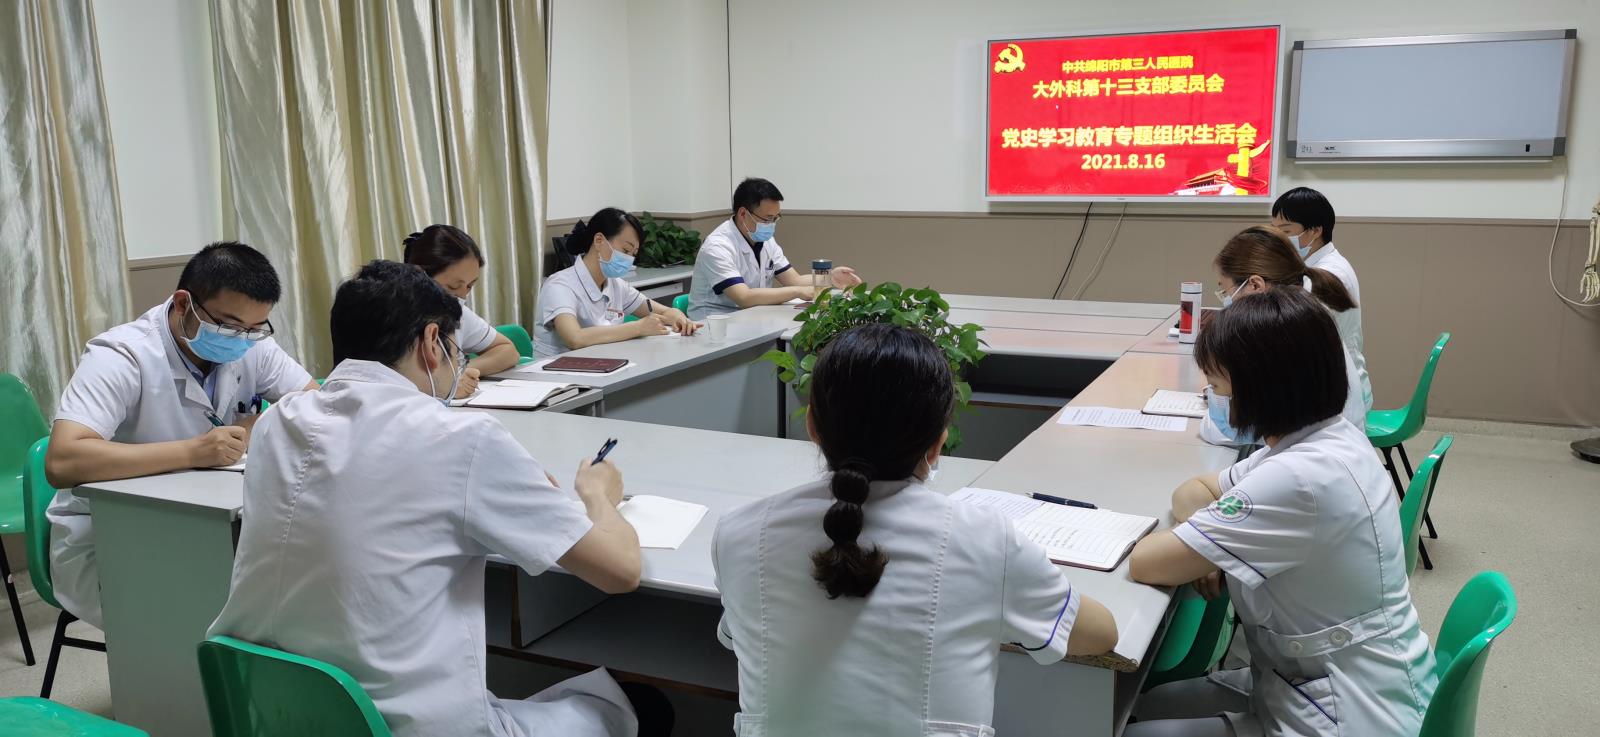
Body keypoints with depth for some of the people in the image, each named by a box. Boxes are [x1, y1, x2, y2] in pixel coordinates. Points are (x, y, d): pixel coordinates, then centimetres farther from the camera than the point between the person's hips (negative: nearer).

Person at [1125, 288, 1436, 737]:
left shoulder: (1298, 479, -30)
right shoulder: (1326, 440, 1)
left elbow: (1144, 563, -24)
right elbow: (1194, 492, 13)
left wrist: (1192, 549, -3)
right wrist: (1203, 547, -8)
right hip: (1342, 686, 9)